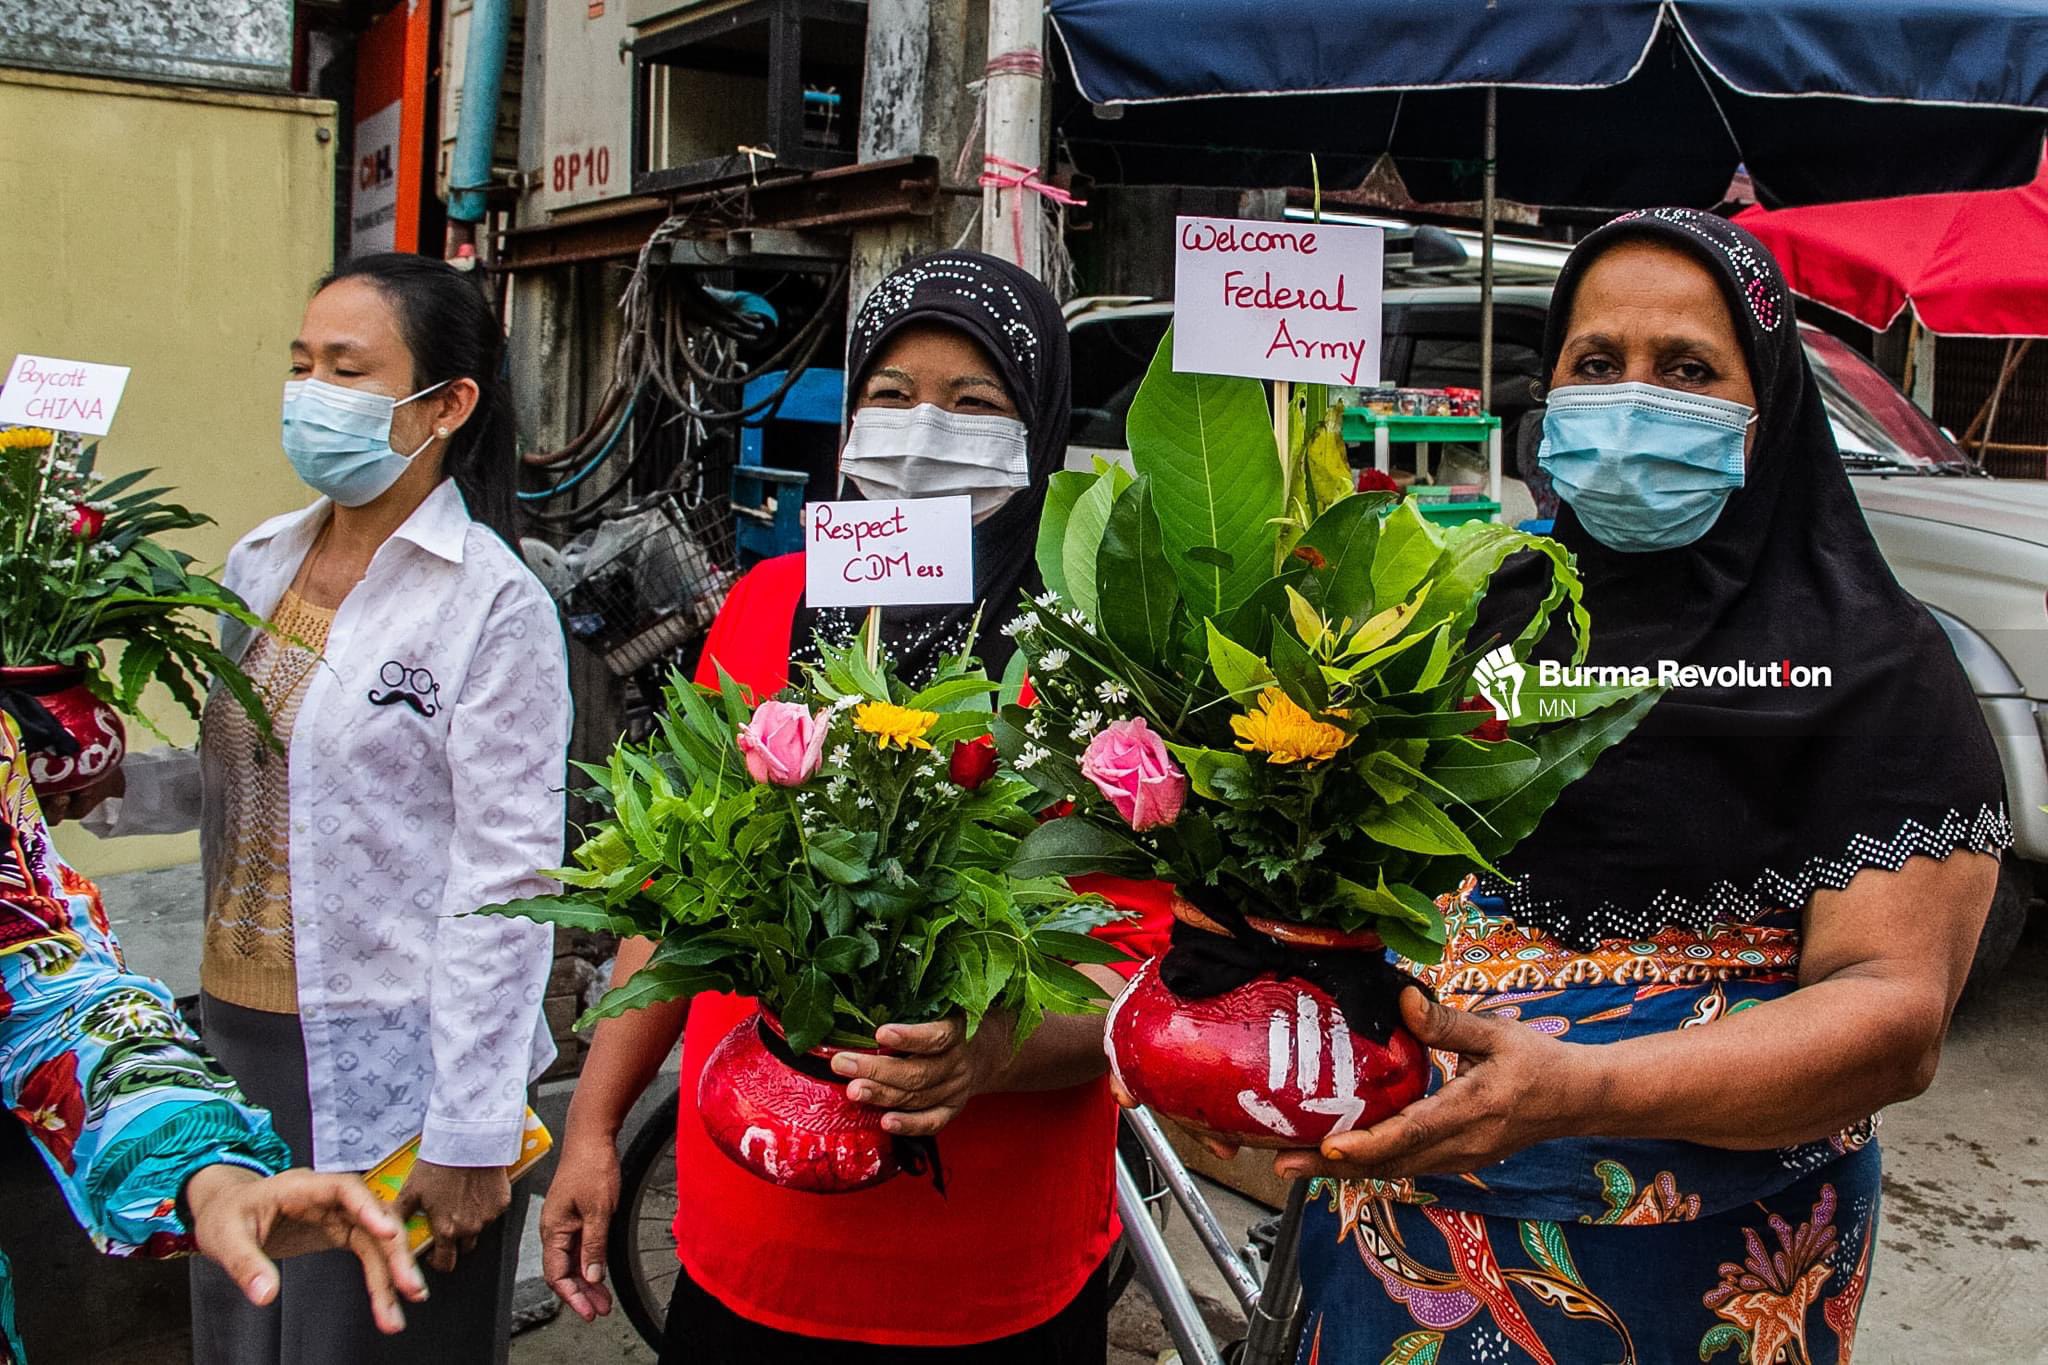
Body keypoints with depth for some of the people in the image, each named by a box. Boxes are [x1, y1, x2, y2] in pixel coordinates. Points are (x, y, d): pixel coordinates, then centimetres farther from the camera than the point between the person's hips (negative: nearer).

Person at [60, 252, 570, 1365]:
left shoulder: (494, 602, -14)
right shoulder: (259, 565, 8)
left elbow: (506, 876, -16)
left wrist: (471, 1137, -16)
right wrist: (112, 782, -3)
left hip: (393, 1067, -7)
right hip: (242, 1039, 7)